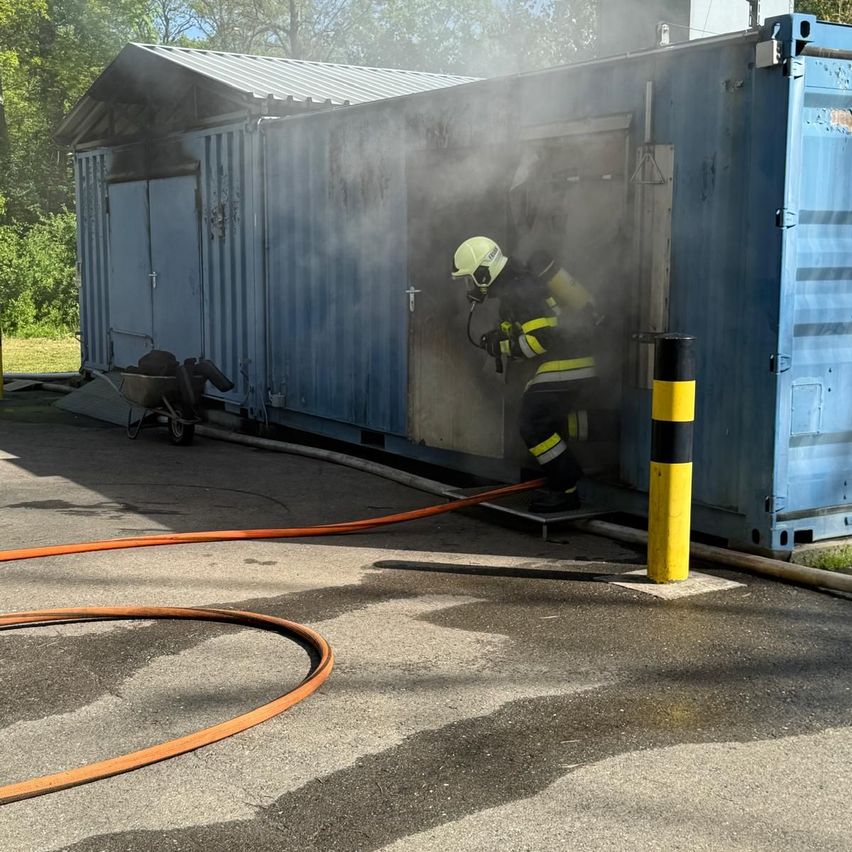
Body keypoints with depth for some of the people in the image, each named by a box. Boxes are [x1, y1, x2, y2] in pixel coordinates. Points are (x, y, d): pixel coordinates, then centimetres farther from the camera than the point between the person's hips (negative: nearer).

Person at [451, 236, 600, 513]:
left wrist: (504, 348, -13)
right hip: (578, 365, 11)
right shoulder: (520, 280, 14)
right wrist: (499, 337, 5)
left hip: (564, 368, -11)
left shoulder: (516, 292, -19)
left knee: (535, 428, -9)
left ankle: (566, 492, -5)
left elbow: (542, 336, -25)